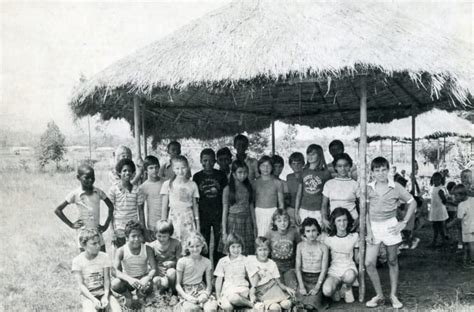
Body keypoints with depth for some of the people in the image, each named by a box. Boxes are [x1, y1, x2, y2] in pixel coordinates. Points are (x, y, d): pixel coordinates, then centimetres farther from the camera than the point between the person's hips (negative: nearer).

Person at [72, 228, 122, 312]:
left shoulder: (104, 257, -3)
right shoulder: (77, 261, -8)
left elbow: (107, 279, -4)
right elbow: (81, 284, -10)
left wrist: (106, 296, -20)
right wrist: (93, 299, -22)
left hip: (103, 292, 2)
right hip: (87, 295, -2)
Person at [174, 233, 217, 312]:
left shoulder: (207, 262, 1)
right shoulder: (182, 262, -6)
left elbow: (209, 284, 4)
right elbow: (178, 284, -3)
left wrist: (206, 294, -17)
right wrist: (186, 296, -19)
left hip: (201, 289, 2)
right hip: (186, 291, -2)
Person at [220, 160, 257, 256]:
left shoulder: (248, 188, 7)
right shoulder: (228, 189, -4)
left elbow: (251, 207, 11)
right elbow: (225, 211, -4)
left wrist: (254, 226, 11)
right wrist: (224, 232, -7)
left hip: (247, 222, 3)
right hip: (233, 222, -3)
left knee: (247, 253, 2)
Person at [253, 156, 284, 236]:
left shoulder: (277, 182, 3)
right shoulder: (255, 182, 6)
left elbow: (281, 202, 7)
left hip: (273, 212, -1)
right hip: (259, 211, 1)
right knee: (261, 236, -7)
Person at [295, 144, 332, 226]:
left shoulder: (325, 173, 0)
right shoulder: (303, 172, 9)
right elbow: (299, 194, 12)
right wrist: (296, 212, 9)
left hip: (318, 211, -2)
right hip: (304, 210, 3)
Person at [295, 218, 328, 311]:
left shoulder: (323, 247, -7)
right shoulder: (300, 246, -2)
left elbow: (324, 269, -6)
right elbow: (298, 267, -1)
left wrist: (317, 287, -14)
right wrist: (301, 286, -11)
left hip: (317, 279, -1)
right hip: (304, 278, 1)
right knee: (303, 304, -18)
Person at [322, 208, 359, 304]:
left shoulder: (354, 236, 1)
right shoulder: (328, 239, -2)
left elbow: (357, 257, 10)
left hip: (349, 268, 0)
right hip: (334, 271, 0)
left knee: (349, 276, -40)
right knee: (326, 291, -33)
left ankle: (347, 288, 0)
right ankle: (336, 288, 7)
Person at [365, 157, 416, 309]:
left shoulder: (396, 187, -5)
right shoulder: (369, 188, -1)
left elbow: (412, 203, 3)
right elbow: (366, 211, 3)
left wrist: (404, 222, -3)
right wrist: (369, 230, -4)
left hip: (390, 226, -1)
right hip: (374, 226, 1)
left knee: (392, 262, 9)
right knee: (369, 263, -6)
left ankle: (393, 295, 22)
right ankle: (379, 295, 9)